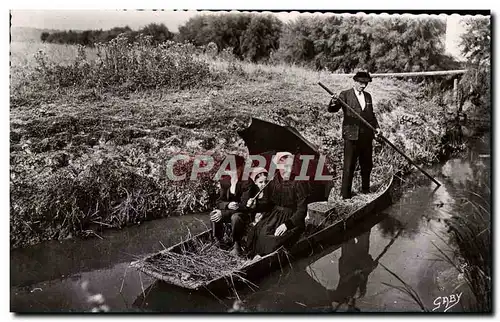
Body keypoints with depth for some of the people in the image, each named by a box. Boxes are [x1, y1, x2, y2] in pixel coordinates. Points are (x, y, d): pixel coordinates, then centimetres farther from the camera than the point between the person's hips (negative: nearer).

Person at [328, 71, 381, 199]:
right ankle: (346, 193, 5)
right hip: (351, 136, -6)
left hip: (367, 136, 6)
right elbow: (332, 110, -13)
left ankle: (365, 189, 30)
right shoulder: (345, 95, -3)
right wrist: (334, 102, -35)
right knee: (349, 166, -2)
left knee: (367, 165, 14)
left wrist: (376, 126, 9)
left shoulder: (368, 96, 15)